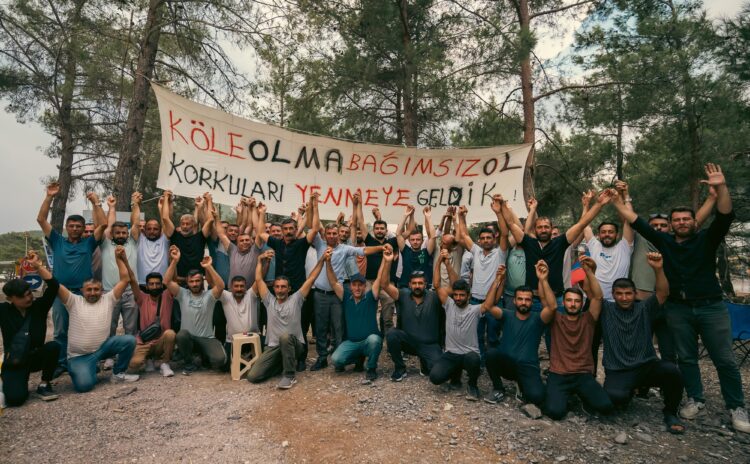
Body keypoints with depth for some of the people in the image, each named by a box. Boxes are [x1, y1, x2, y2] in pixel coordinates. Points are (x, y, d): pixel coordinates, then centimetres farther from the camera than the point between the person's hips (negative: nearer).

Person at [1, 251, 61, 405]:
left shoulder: (39, 306, -4)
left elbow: (53, 286, -19)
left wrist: (38, 266, -25)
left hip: (35, 357, 1)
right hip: (13, 364, -1)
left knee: (54, 346, -33)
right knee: (15, 398, -25)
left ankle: (44, 385, -11)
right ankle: (21, 382, 15)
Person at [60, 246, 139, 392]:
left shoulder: (108, 299, 1)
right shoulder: (74, 301, -1)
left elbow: (125, 279, -5)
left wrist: (119, 258, -10)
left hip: (103, 347, 2)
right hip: (79, 355, -2)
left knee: (129, 340, -22)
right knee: (84, 385, -25)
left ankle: (118, 373, 2)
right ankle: (82, 369, 15)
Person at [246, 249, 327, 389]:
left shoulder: (295, 299, 3)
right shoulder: (269, 301, 10)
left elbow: (311, 279, -5)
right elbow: (258, 280, 7)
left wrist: (322, 259, -11)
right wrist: (260, 260, 5)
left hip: (293, 345, -3)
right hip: (273, 347, 3)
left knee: (285, 337, -41)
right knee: (252, 376, -13)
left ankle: (289, 375, -22)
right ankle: (283, 365, 12)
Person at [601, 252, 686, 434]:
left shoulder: (644, 309, 7)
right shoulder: (606, 309, 5)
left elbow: (663, 293, -7)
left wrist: (658, 269, -24)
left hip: (647, 366, 2)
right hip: (617, 372, -2)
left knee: (670, 369, -31)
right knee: (615, 397, -32)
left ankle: (670, 413, -2)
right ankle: (629, 392, 10)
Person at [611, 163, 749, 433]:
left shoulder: (707, 239, 0)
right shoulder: (664, 242, 6)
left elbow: (724, 217, -16)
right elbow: (637, 223, 4)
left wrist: (721, 188, -30)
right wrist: (617, 203, -1)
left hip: (710, 307, -2)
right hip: (678, 309, 2)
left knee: (725, 360, 2)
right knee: (686, 358, 9)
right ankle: (695, 400, 23)